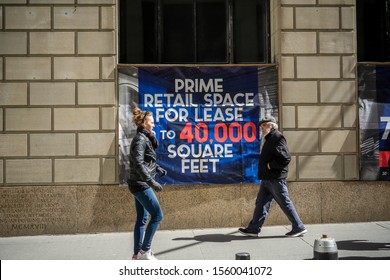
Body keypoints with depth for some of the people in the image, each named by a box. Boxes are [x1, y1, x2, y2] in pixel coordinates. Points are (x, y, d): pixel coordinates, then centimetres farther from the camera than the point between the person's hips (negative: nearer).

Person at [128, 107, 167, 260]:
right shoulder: (140, 140, -15)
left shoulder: (144, 138, 13)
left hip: (140, 185, 10)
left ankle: (137, 253, 19)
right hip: (141, 184, -10)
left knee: (141, 219, 12)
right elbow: (138, 164, -24)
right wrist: (152, 182, -27)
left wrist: (157, 168, 12)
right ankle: (145, 250, 2)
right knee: (157, 215, -6)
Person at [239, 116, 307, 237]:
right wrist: (268, 165, 9)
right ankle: (254, 229, 13)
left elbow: (286, 158, -22)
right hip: (267, 178, 10)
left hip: (276, 179, -10)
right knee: (261, 203, 9)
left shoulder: (277, 137, -13)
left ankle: (299, 227, 10)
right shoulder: (270, 139, 18)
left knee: (285, 203, -1)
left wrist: (270, 165, -16)